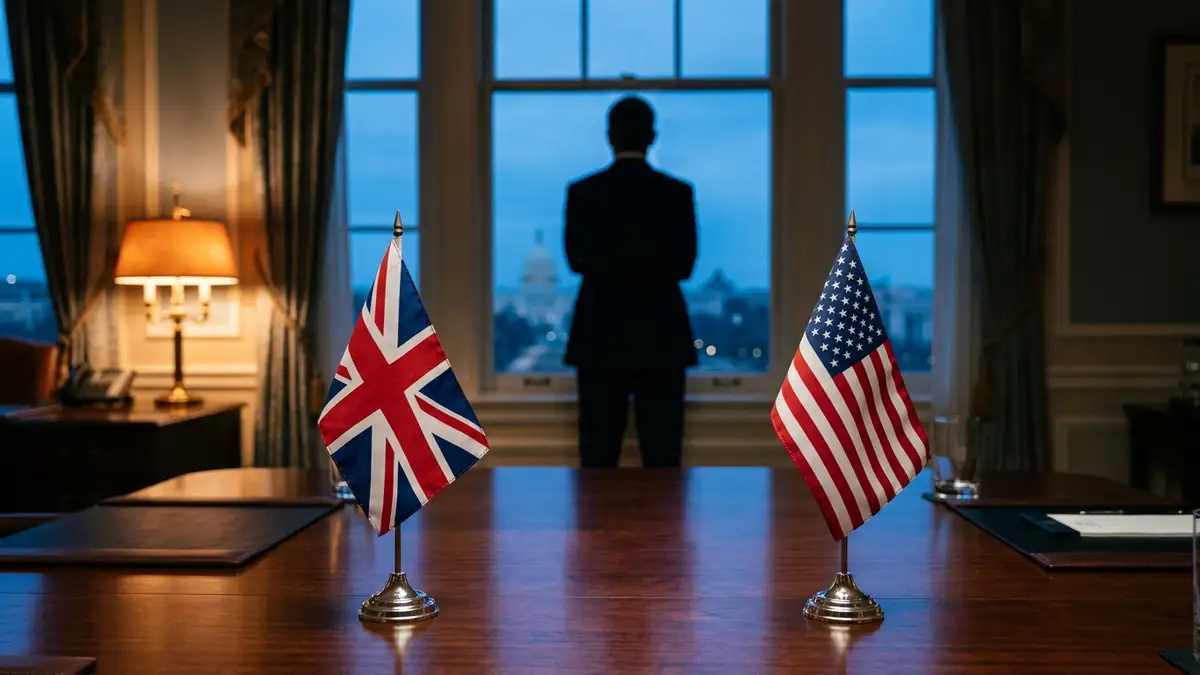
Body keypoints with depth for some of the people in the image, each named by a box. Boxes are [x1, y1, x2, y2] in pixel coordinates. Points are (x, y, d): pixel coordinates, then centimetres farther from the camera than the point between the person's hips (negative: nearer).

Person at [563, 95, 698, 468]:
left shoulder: (582, 192, -3)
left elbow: (577, 260, 6)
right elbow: (683, 266, 1)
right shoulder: (677, 192, -4)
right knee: (662, 454, 6)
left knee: (598, 454, 7)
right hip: (661, 337, 0)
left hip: (599, 335, 1)